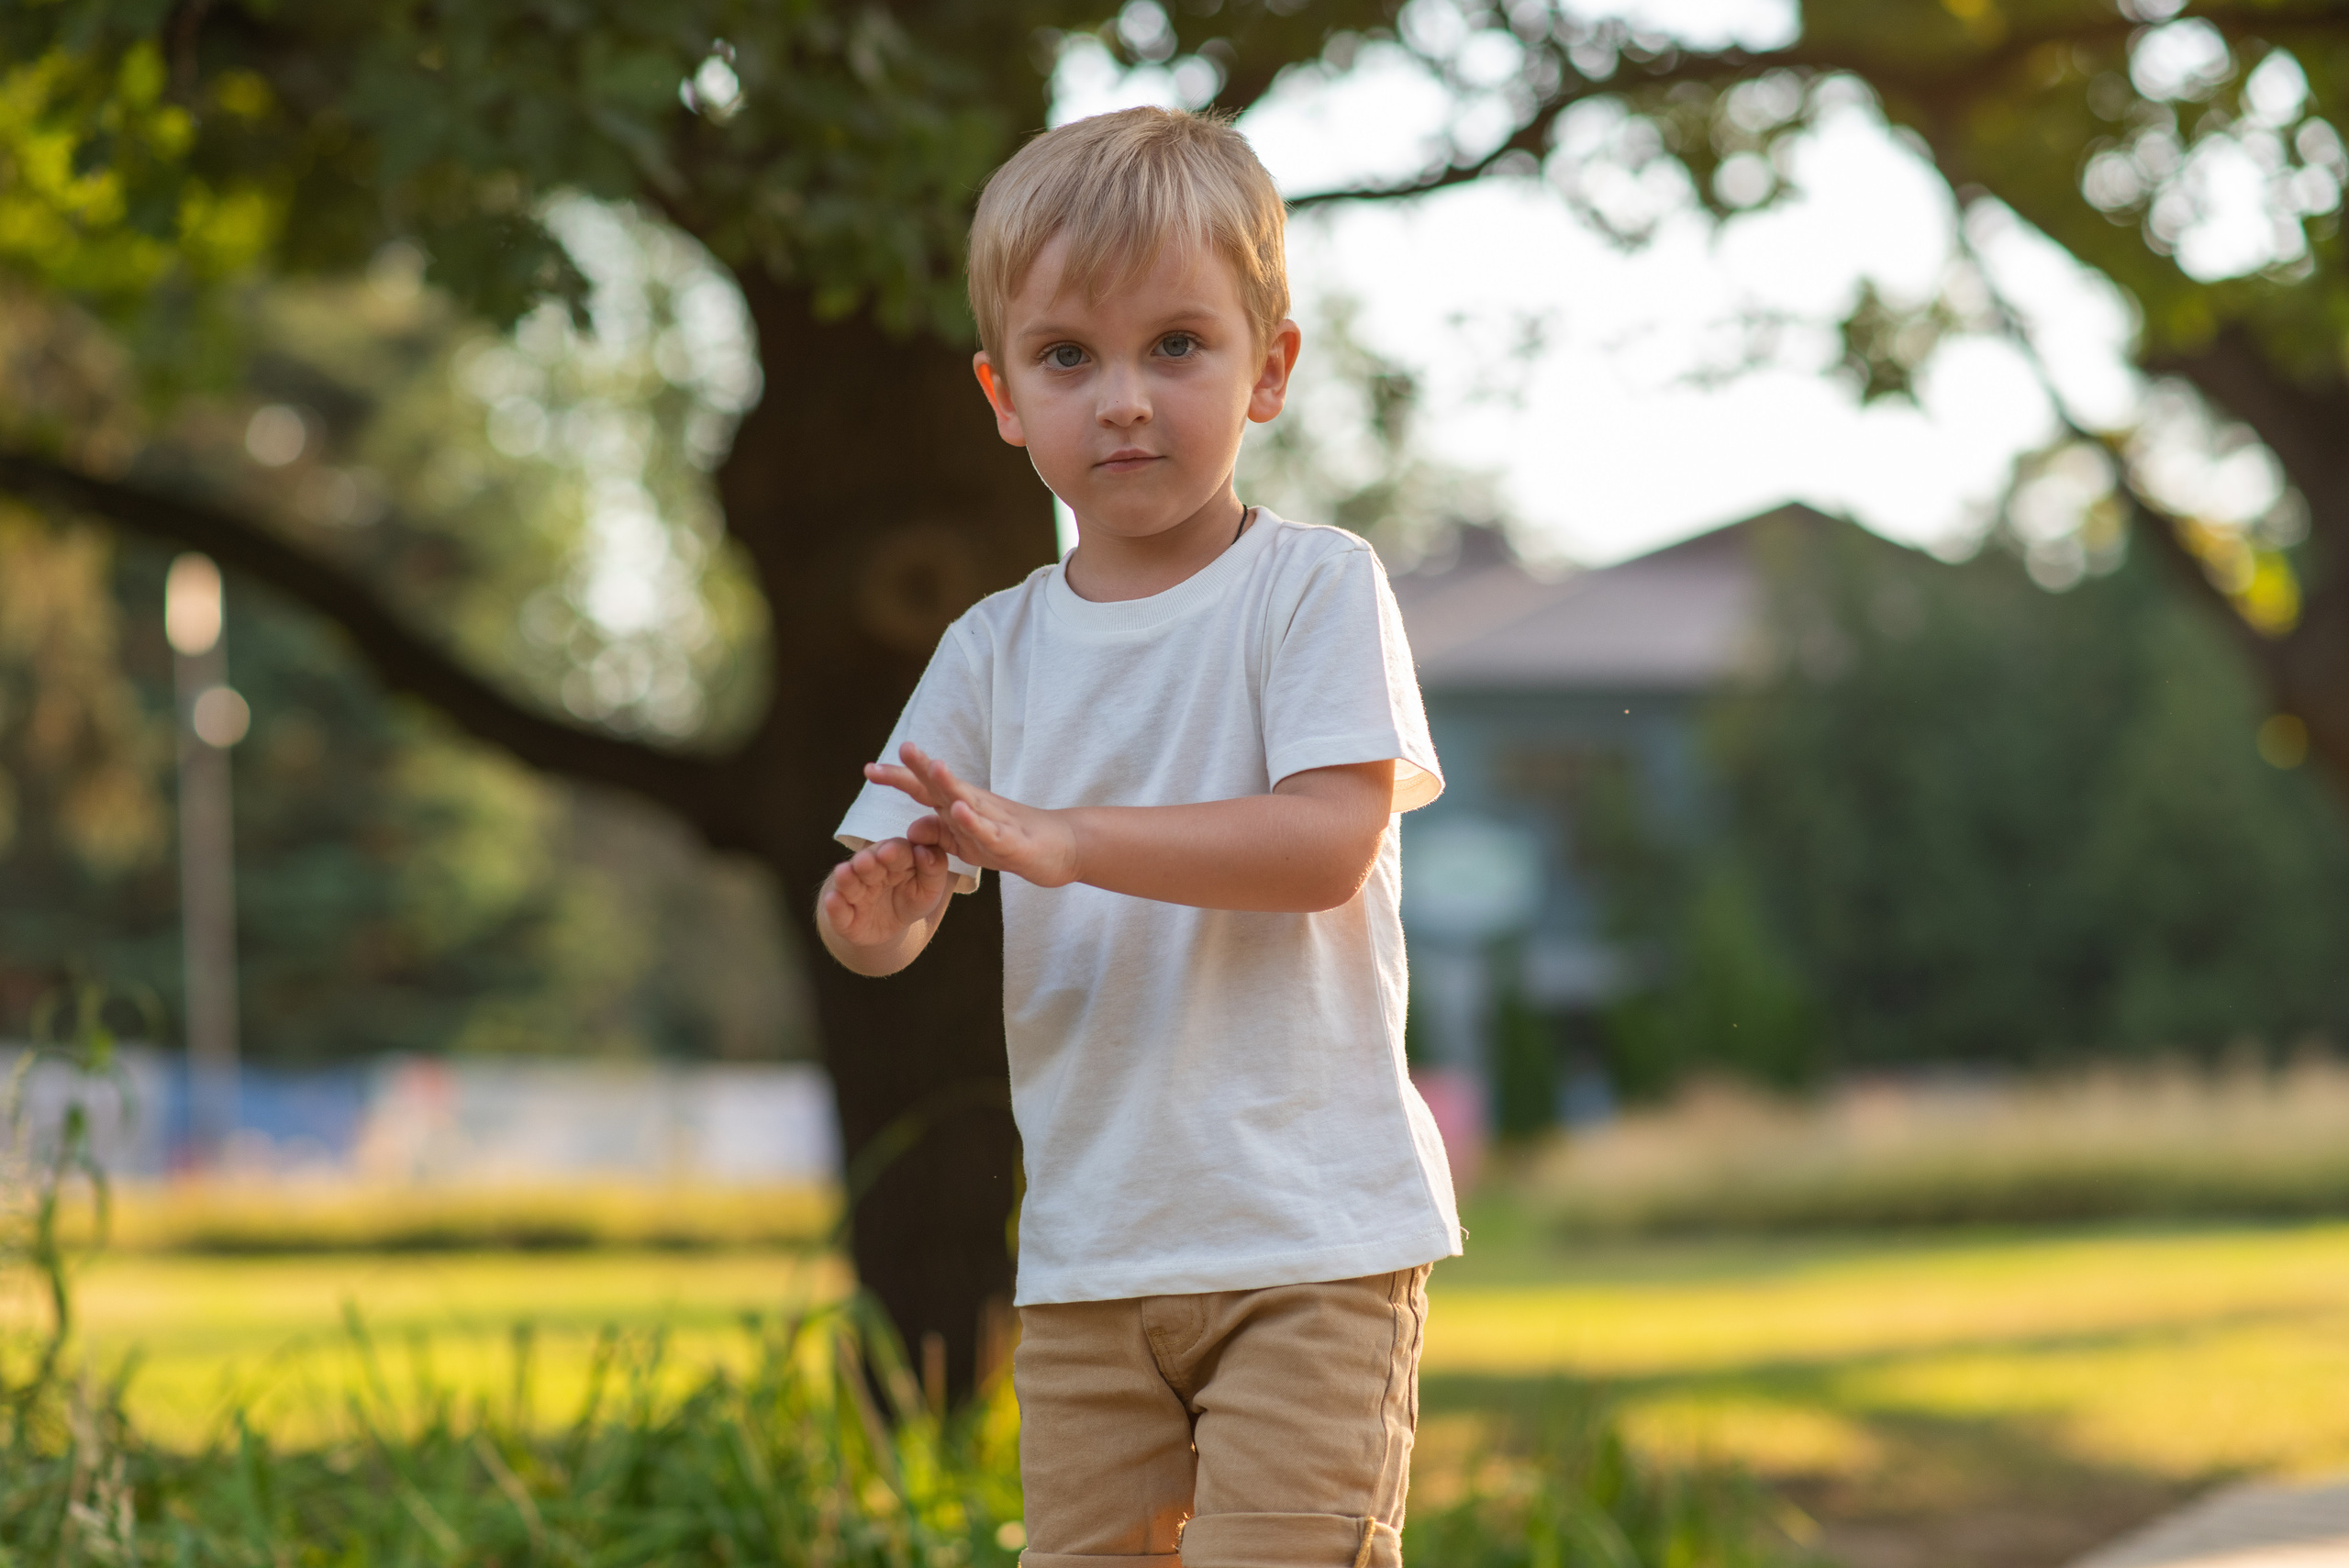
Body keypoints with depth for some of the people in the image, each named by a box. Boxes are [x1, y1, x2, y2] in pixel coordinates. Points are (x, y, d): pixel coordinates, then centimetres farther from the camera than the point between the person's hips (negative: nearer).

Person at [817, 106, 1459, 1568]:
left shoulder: (1313, 588, -4)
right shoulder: (995, 650, 9)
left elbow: (1330, 844, -17)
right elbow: (888, 920, 6)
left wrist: (1063, 839, -25)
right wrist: (874, 908, -19)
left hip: (1311, 1238, -5)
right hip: (1088, 1251, 5)